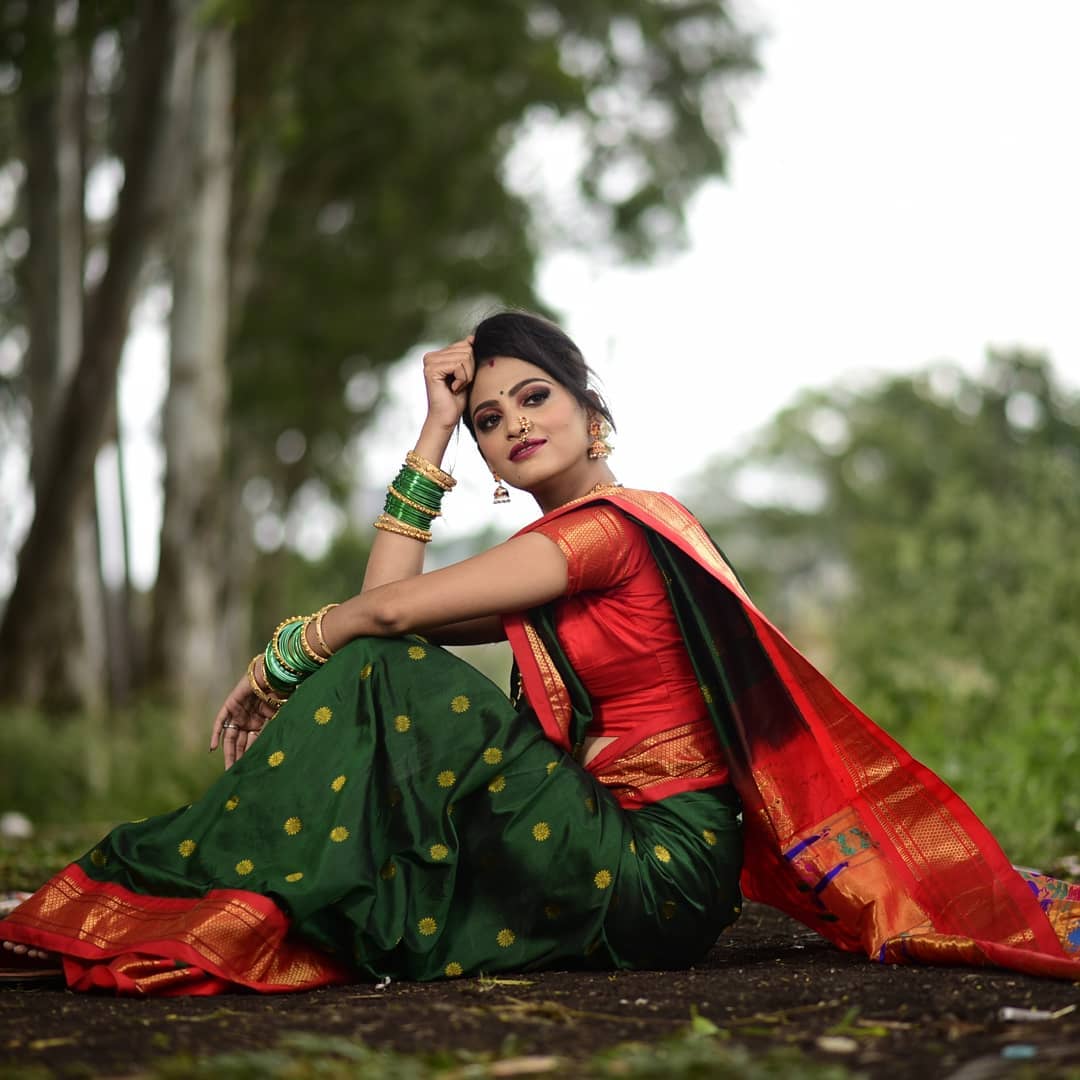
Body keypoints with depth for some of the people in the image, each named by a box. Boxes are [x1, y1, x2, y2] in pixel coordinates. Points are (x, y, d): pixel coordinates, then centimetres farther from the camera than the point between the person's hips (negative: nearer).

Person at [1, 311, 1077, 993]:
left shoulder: (609, 524, -11)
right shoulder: (563, 550, 18)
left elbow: (394, 609, -13)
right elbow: (391, 592, 10)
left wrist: (281, 660, 3)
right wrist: (432, 431, 12)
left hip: (661, 876, -10)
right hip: (645, 867, 10)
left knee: (390, 680, -15)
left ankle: (166, 882, -10)